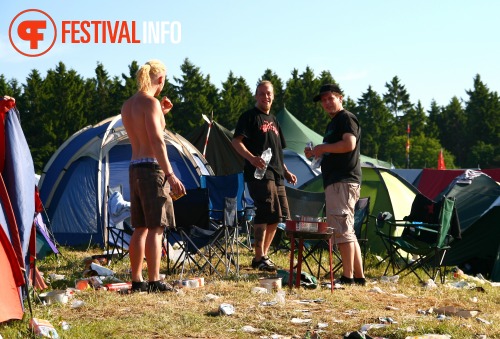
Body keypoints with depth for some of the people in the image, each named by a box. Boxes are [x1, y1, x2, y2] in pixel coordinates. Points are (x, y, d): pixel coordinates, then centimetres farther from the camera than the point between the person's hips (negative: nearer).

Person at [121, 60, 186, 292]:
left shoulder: (127, 105, 16)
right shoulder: (150, 102, -11)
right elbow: (157, 142, -19)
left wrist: (161, 114, 24)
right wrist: (170, 175, -21)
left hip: (134, 168, 9)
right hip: (151, 168, -9)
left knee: (140, 228, 11)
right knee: (156, 228, -7)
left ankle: (137, 280, 13)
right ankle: (154, 281, -8)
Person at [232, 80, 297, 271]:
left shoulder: (273, 120, 25)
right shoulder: (250, 116, 0)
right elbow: (236, 141, -10)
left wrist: (286, 171, 21)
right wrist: (252, 158, -25)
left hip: (276, 175, 9)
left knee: (277, 216, 8)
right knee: (266, 212, -16)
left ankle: (263, 255, 17)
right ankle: (260, 258, -11)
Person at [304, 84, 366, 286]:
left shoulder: (347, 118, -5)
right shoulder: (333, 123, 25)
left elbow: (349, 144, -21)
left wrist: (323, 148, -11)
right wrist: (317, 153, 16)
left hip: (343, 182, -11)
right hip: (336, 182, 11)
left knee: (341, 230, -13)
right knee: (347, 232, 11)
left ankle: (348, 277, -14)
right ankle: (359, 276, 14)